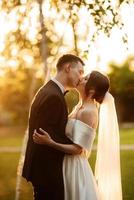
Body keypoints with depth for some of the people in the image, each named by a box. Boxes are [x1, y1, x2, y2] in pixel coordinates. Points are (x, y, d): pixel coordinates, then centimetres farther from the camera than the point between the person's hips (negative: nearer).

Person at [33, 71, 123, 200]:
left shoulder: (89, 112, -20)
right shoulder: (80, 107, 7)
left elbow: (77, 149, -23)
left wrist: (50, 143, -33)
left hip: (74, 166, -9)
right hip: (68, 164, 9)